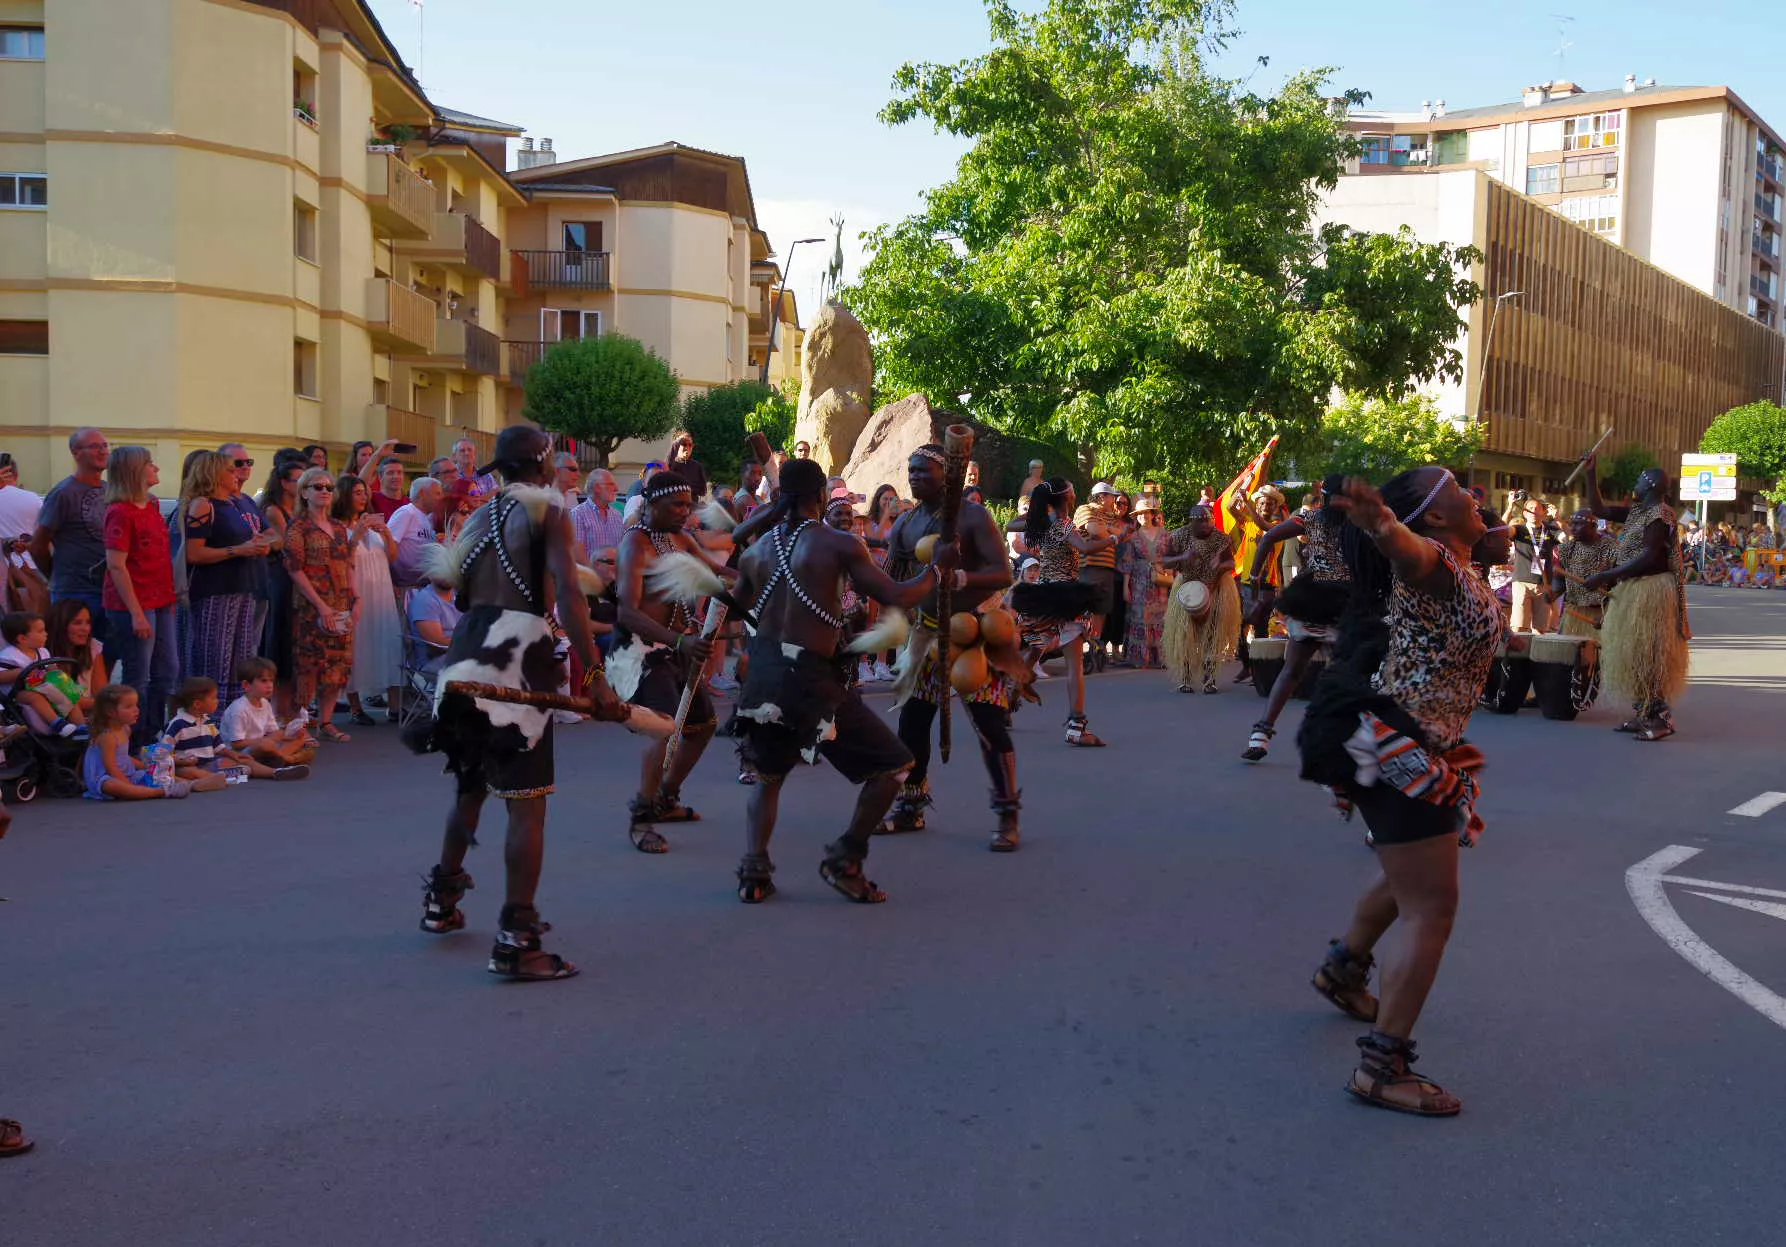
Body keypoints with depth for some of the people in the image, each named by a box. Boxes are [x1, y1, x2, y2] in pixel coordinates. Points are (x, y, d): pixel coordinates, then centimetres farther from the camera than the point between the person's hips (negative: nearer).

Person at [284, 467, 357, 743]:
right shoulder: (298, 527, -4)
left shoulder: (338, 528, 15)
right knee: (309, 666, -6)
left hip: (341, 608, 6)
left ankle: (325, 722, 13)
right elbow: (295, 569, -11)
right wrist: (321, 606, -16)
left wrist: (355, 600, 5)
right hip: (311, 608, -6)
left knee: (338, 665, 5)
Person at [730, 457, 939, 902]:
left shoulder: (757, 551, 8)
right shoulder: (840, 545, -7)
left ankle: (754, 871, 13)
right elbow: (897, 597, -9)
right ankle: (844, 861, 7)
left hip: (763, 671, 6)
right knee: (892, 766, 8)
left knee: (768, 774, 27)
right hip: (811, 678, -6)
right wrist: (937, 568, 7)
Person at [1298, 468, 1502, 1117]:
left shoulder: (1462, 574, 12)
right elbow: (1408, 551, -44)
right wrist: (1383, 523, -66)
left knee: (1406, 876, 30)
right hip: (1395, 746, -11)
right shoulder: (1437, 562, -18)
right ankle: (1382, 1066, -7)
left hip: (1403, 749, 11)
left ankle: (1343, 969, 52)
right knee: (1431, 907, -10)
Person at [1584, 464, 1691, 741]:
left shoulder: (1660, 513, -16)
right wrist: (1591, 473, 10)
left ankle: (1662, 718, -3)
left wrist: (1605, 576, -23)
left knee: (1647, 655, -7)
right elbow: (1598, 509, 17)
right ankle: (1643, 714, 19)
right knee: (1634, 655, 12)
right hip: (1633, 590, 10)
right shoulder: (1636, 513, 12)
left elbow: (1650, 557, -24)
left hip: (1652, 592, -10)